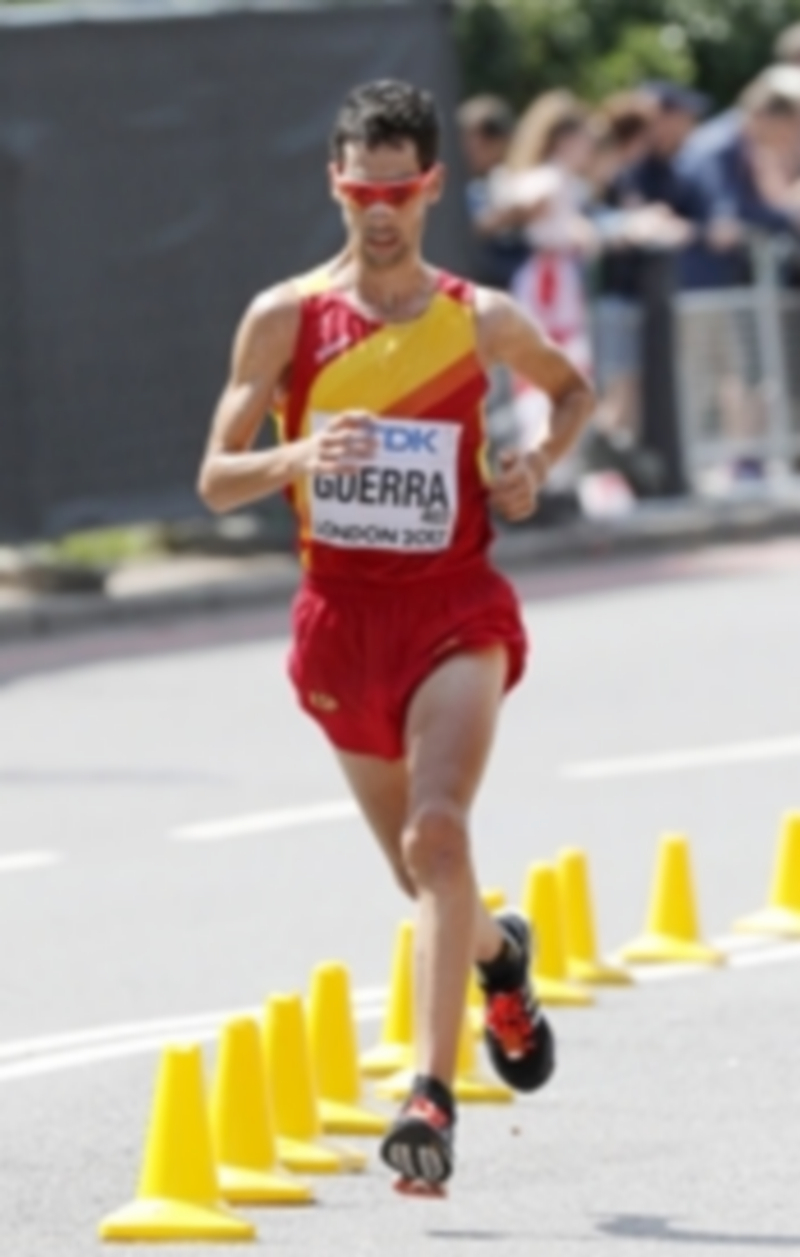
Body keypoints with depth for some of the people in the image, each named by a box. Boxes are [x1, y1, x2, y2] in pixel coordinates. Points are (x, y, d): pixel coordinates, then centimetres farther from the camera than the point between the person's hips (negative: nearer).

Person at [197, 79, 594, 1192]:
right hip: (342, 615, 2)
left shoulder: (481, 321, -1)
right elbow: (216, 482, -1)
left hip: (455, 609, -2)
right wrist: (298, 456, -21)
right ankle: (500, 956, 50)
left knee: (439, 832, -25)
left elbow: (573, 387, 21)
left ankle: (433, 1092, -29)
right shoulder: (285, 320, -2)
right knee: (420, 871, 13)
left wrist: (538, 464, 0)